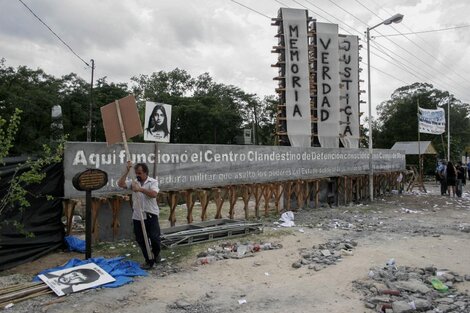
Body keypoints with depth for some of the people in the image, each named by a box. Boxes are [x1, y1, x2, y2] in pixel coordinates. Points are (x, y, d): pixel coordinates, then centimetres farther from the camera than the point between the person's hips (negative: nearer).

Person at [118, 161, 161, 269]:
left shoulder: (153, 182, -4)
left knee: (154, 238, -5)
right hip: (137, 217, 4)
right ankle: (149, 261, 21)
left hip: (151, 215, -4)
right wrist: (127, 171, -13)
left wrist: (140, 189, -26)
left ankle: (156, 254, 26)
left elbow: (154, 194, -21)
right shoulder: (134, 182, 6)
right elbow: (120, 184, -8)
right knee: (141, 240, 8)